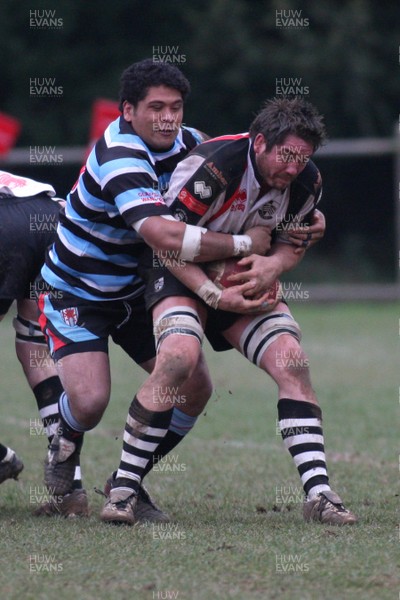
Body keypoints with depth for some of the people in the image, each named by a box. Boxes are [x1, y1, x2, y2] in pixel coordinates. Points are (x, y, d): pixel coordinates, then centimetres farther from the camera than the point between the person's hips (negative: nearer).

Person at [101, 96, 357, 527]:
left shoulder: (307, 182, -10)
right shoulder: (214, 165, -29)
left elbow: (292, 245, 6)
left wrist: (273, 265, -18)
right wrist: (213, 293, -30)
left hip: (249, 278, 6)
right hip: (183, 272, -5)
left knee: (292, 361, -14)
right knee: (179, 356, -30)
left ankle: (318, 494, -13)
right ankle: (123, 488, -19)